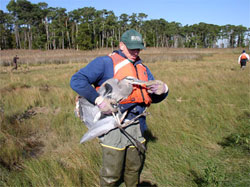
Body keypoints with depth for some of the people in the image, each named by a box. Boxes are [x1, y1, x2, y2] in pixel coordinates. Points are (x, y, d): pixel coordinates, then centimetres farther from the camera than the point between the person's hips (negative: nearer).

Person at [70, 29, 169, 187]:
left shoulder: (142, 68, 14)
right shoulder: (105, 63, -7)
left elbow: (154, 98, 14)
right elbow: (77, 80, -15)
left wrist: (162, 90, -10)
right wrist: (99, 100, -25)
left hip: (136, 126, 6)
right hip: (114, 127, -6)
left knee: (135, 167, 21)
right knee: (111, 173, 6)